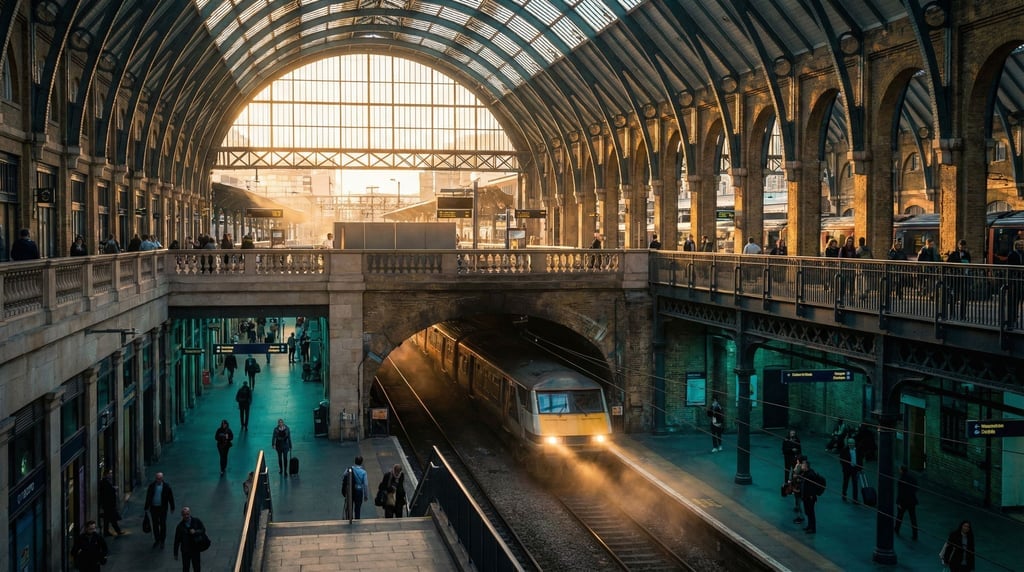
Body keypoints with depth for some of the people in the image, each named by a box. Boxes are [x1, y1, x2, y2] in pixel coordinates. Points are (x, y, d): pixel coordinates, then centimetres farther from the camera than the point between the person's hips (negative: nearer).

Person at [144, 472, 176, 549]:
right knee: (155, 525, 11)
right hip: (153, 508, 2)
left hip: (162, 508, -2)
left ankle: (162, 541, 16)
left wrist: (172, 507, 1)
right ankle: (156, 540, 26)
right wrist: (146, 507, 8)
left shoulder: (166, 486, -7)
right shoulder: (151, 486, -1)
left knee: (163, 525, 4)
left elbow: (171, 497, -1)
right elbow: (148, 497, 6)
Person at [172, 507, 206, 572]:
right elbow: (177, 540, -5)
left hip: (196, 549, 1)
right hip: (185, 551, -1)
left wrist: (195, 532, -26)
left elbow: (203, 530, -5)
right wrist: (175, 554, -3)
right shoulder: (180, 526, -10)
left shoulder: (196, 521, -8)